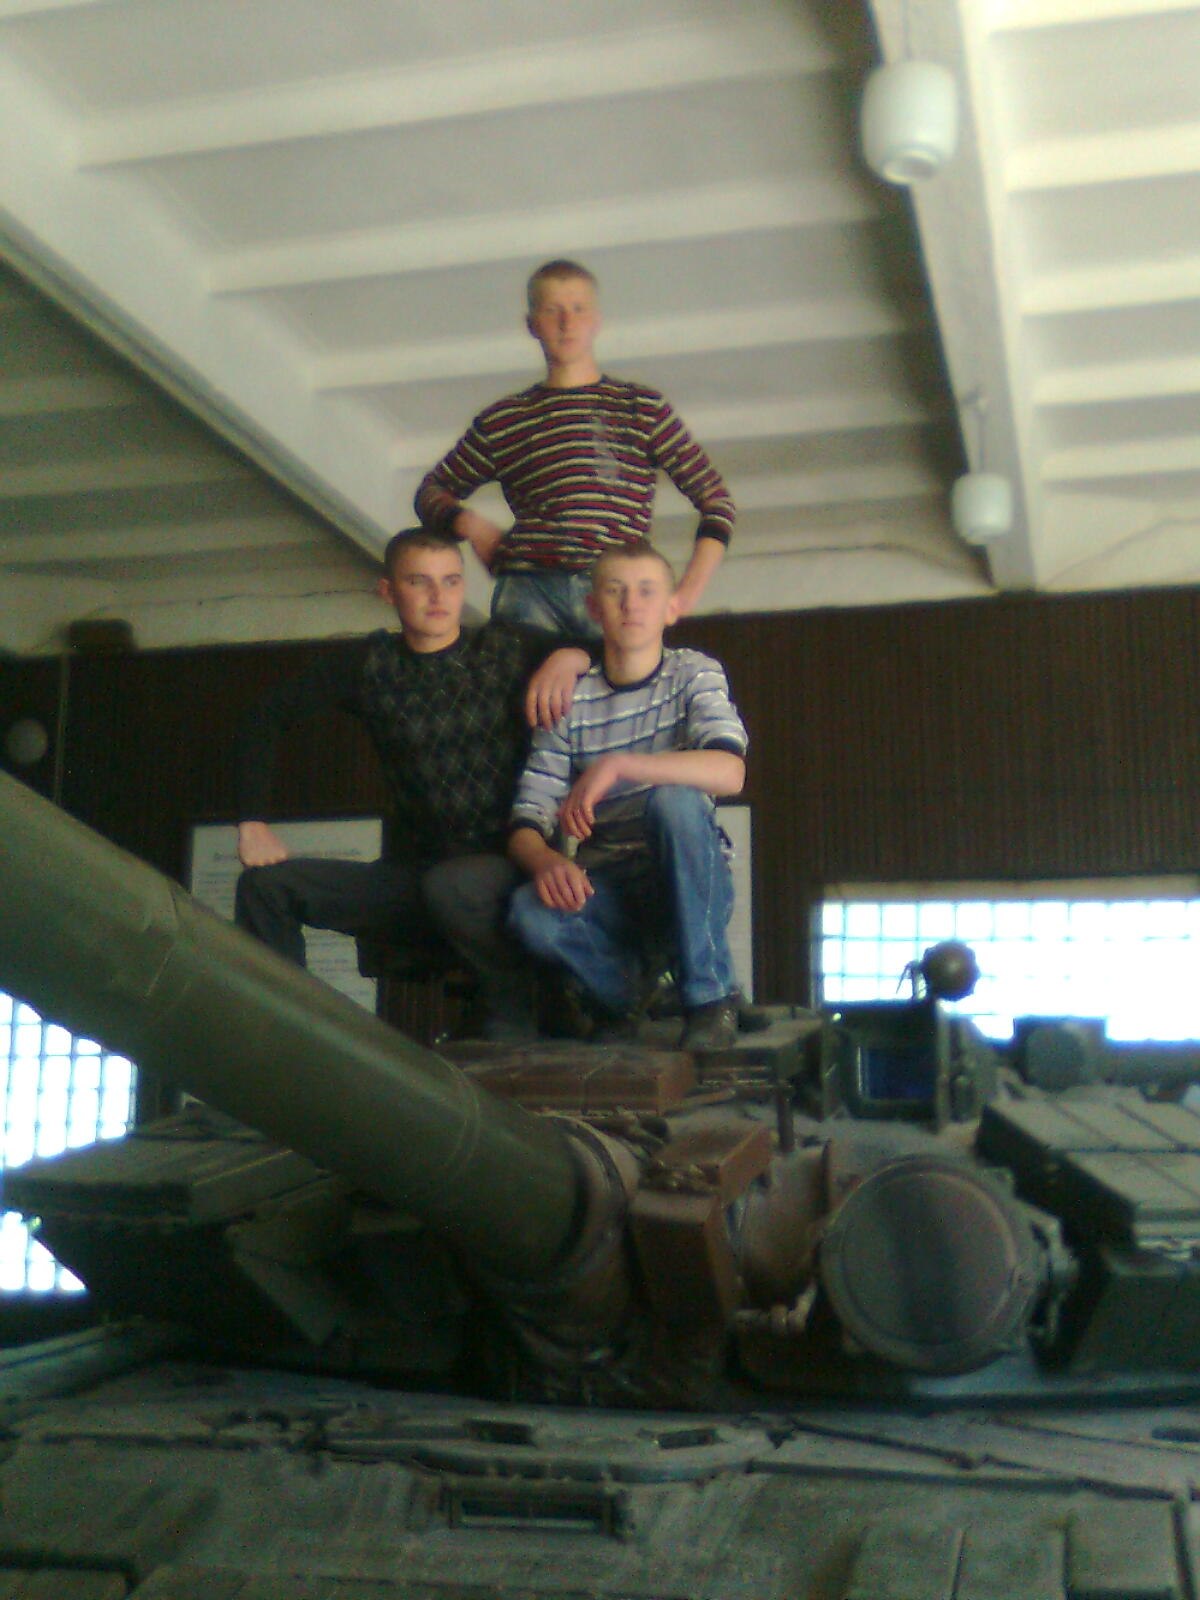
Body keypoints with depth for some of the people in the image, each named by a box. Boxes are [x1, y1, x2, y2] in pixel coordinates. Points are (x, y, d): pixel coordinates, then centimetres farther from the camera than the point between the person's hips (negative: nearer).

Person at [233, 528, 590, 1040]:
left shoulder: (506, 649, 4)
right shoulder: (372, 665, 8)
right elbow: (266, 717, 9)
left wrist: (569, 656, -13)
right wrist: (252, 822, -1)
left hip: (507, 867, -3)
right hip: (416, 875, 3)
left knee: (451, 884, -38)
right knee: (266, 882, -10)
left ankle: (514, 1023, -12)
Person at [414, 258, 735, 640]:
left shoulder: (642, 407, 17)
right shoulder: (502, 420, 19)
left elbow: (716, 499, 16)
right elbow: (431, 491, 30)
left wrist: (687, 592, 4)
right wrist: (470, 525, 7)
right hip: (528, 591, 1)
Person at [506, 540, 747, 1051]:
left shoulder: (694, 674, -3)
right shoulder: (570, 700, 1)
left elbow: (729, 773, -24)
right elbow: (525, 827, -4)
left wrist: (615, 765, -31)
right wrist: (546, 862, -28)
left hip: (687, 886, -1)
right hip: (605, 890, 1)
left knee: (675, 799, -32)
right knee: (531, 913, -31)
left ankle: (711, 997, -16)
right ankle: (619, 993, 3)